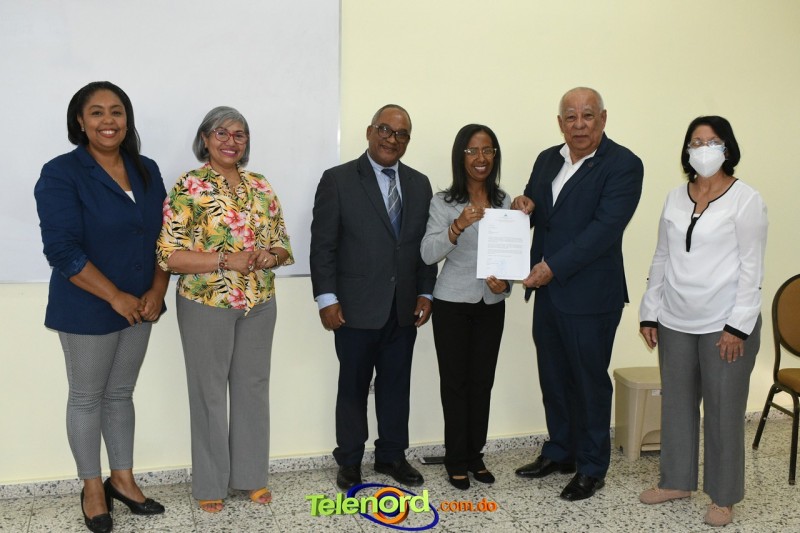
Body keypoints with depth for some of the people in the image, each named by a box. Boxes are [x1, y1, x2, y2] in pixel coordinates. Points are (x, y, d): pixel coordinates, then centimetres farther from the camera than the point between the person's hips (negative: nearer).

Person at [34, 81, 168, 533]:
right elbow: (62, 249, -18)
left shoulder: (147, 170, 5)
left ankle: (122, 479, 31)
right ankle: (93, 489, 26)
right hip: (87, 309, -5)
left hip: (139, 306, 5)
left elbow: (163, 235, 7)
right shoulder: (61, 174, -12)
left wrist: (157, 290, -6)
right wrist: (116, 297, -19)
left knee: (121, 393, 16)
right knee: (87, 397, 10)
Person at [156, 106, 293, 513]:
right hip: (205, 305, -4)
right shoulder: (188, 187, -8)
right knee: (209, 392, 7)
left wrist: (270, 256, -12)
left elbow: (283, 246, 11)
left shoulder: (262, 188, 6)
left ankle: (251, 474, 29)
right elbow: (167, 254, -14)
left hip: (259, 305, 4)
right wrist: (226, 260, -22)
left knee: (253, 387, 13)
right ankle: (210, 482, 24)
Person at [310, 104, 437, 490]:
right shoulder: (338, 180, -4)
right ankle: (349, 462, 24)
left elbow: (425, 244, 10)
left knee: (396, 385, 13)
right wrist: (327, 298, -11)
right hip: (357, 308, -4)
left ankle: (392, 455, 29)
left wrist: (425, 293, 4)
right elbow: (322, 245, -7)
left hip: (403, 309, 4)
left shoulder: (419, 184, 9)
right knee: (353, 386, 9)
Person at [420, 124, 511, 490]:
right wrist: (457, 227, -33)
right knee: (454, 381, 4)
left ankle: (475, 455, 25)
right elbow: (428, 254, -17)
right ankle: (457, 460, 18)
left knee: (482, 381, 10)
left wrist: (506, 281, -11)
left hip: (492, 304, 3)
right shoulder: (443, 202, -7)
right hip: (453, 304, -3)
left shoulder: (505, 202, 4)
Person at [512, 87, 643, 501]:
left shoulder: (623, 165, -11)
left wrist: (553, 267, -22)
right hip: (547, 290, 6)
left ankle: (592, 468, 24)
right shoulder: (547, 160, 10)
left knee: (589, 381, 7)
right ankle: (559, 453, 34)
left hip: (589, 294, -6)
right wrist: (524, 209, -7)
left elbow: (605, 227, -19)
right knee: (553, 377, 16)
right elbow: (534, 210, 18)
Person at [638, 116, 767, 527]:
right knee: (676, 402, 13)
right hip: (675, 322, 5)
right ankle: (676, 481, 29)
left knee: (723, 409, 5)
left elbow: (751, 268, -9)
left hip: (724, 324, -5)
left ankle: (723, 496, 20)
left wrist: (738, 327, -13)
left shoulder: (746, 200, -7)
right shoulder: (675, 198, 8)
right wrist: (649, 312, 7)